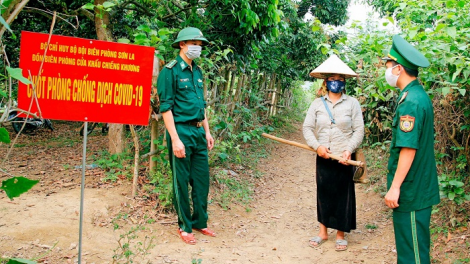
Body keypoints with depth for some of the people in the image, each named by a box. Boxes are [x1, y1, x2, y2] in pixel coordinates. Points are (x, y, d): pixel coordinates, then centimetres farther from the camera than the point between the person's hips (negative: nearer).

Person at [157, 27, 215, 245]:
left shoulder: (197, 71, 13)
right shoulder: (170, 71, -9)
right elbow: (166, 107, -14)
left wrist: (207, 131, 15)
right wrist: (175, 139, -19)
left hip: (199, 132, 7)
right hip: (181, 131, -7)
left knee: (202, 180, 12)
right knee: (181, 182, 4)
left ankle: (200, 222, 27)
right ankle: (185, 226, 19)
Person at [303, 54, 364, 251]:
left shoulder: (352, 103, 1)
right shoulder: (317, 104, 5)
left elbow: (359, 130, -3)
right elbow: (307, 127, 1)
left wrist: (349, 149, -16)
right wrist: (317, 146, -14)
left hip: (344, 159, -1)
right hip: (323, 158, 2)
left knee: (343, 194, 4)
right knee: (323, 193, 9)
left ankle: (340, 235, 19)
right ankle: (323, 232, 23)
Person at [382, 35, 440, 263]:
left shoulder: (411, 101, -21)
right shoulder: (418, 95, 10)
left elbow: (409, 148, -25)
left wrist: (395, 186, -20)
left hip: (411, 190, -10)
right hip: (418, 186, 10)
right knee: (411, 243, 20)